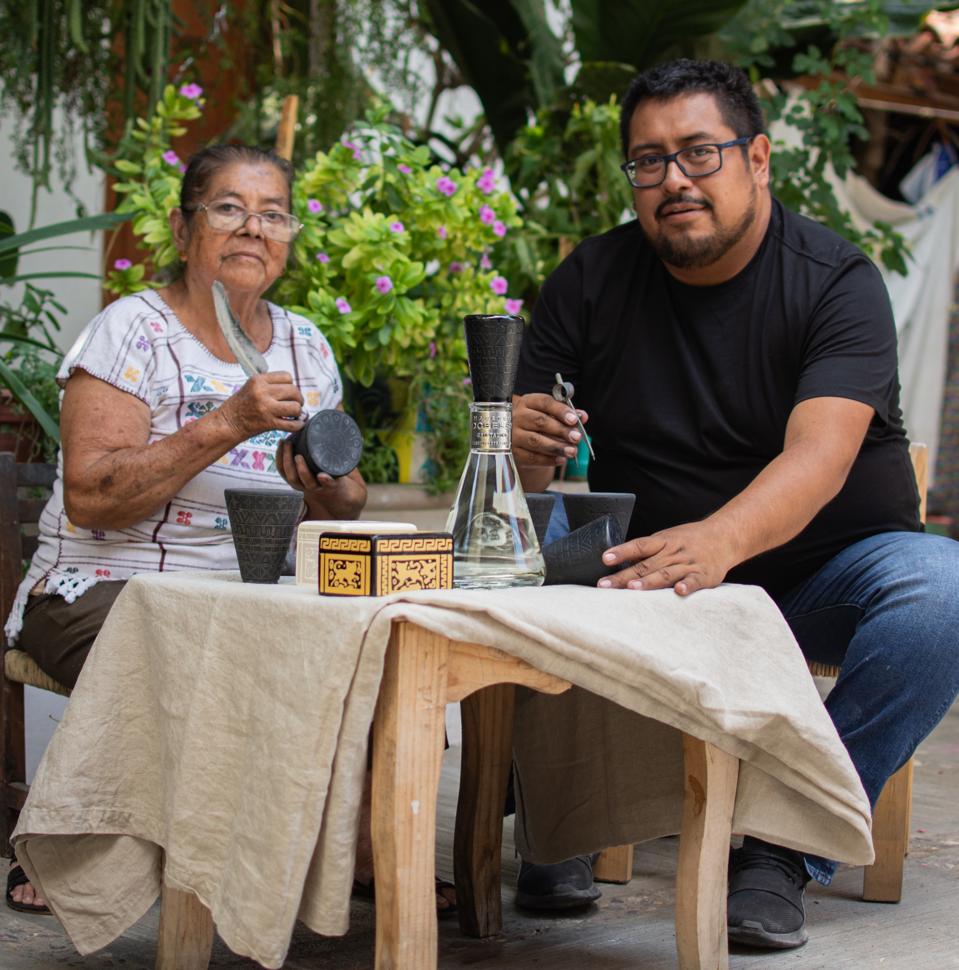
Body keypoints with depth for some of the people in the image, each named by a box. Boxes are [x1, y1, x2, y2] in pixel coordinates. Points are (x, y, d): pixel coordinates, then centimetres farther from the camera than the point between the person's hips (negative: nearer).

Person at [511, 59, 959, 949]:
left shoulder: (837, 281, -14)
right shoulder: (591, 281, -3)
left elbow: (819, 457, -29)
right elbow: (526, 469, -5)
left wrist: (717, 541, -50)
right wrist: (525, 447, -31)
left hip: (822, 568, -2)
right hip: (654, 573, 2)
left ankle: (783, 842, -23)